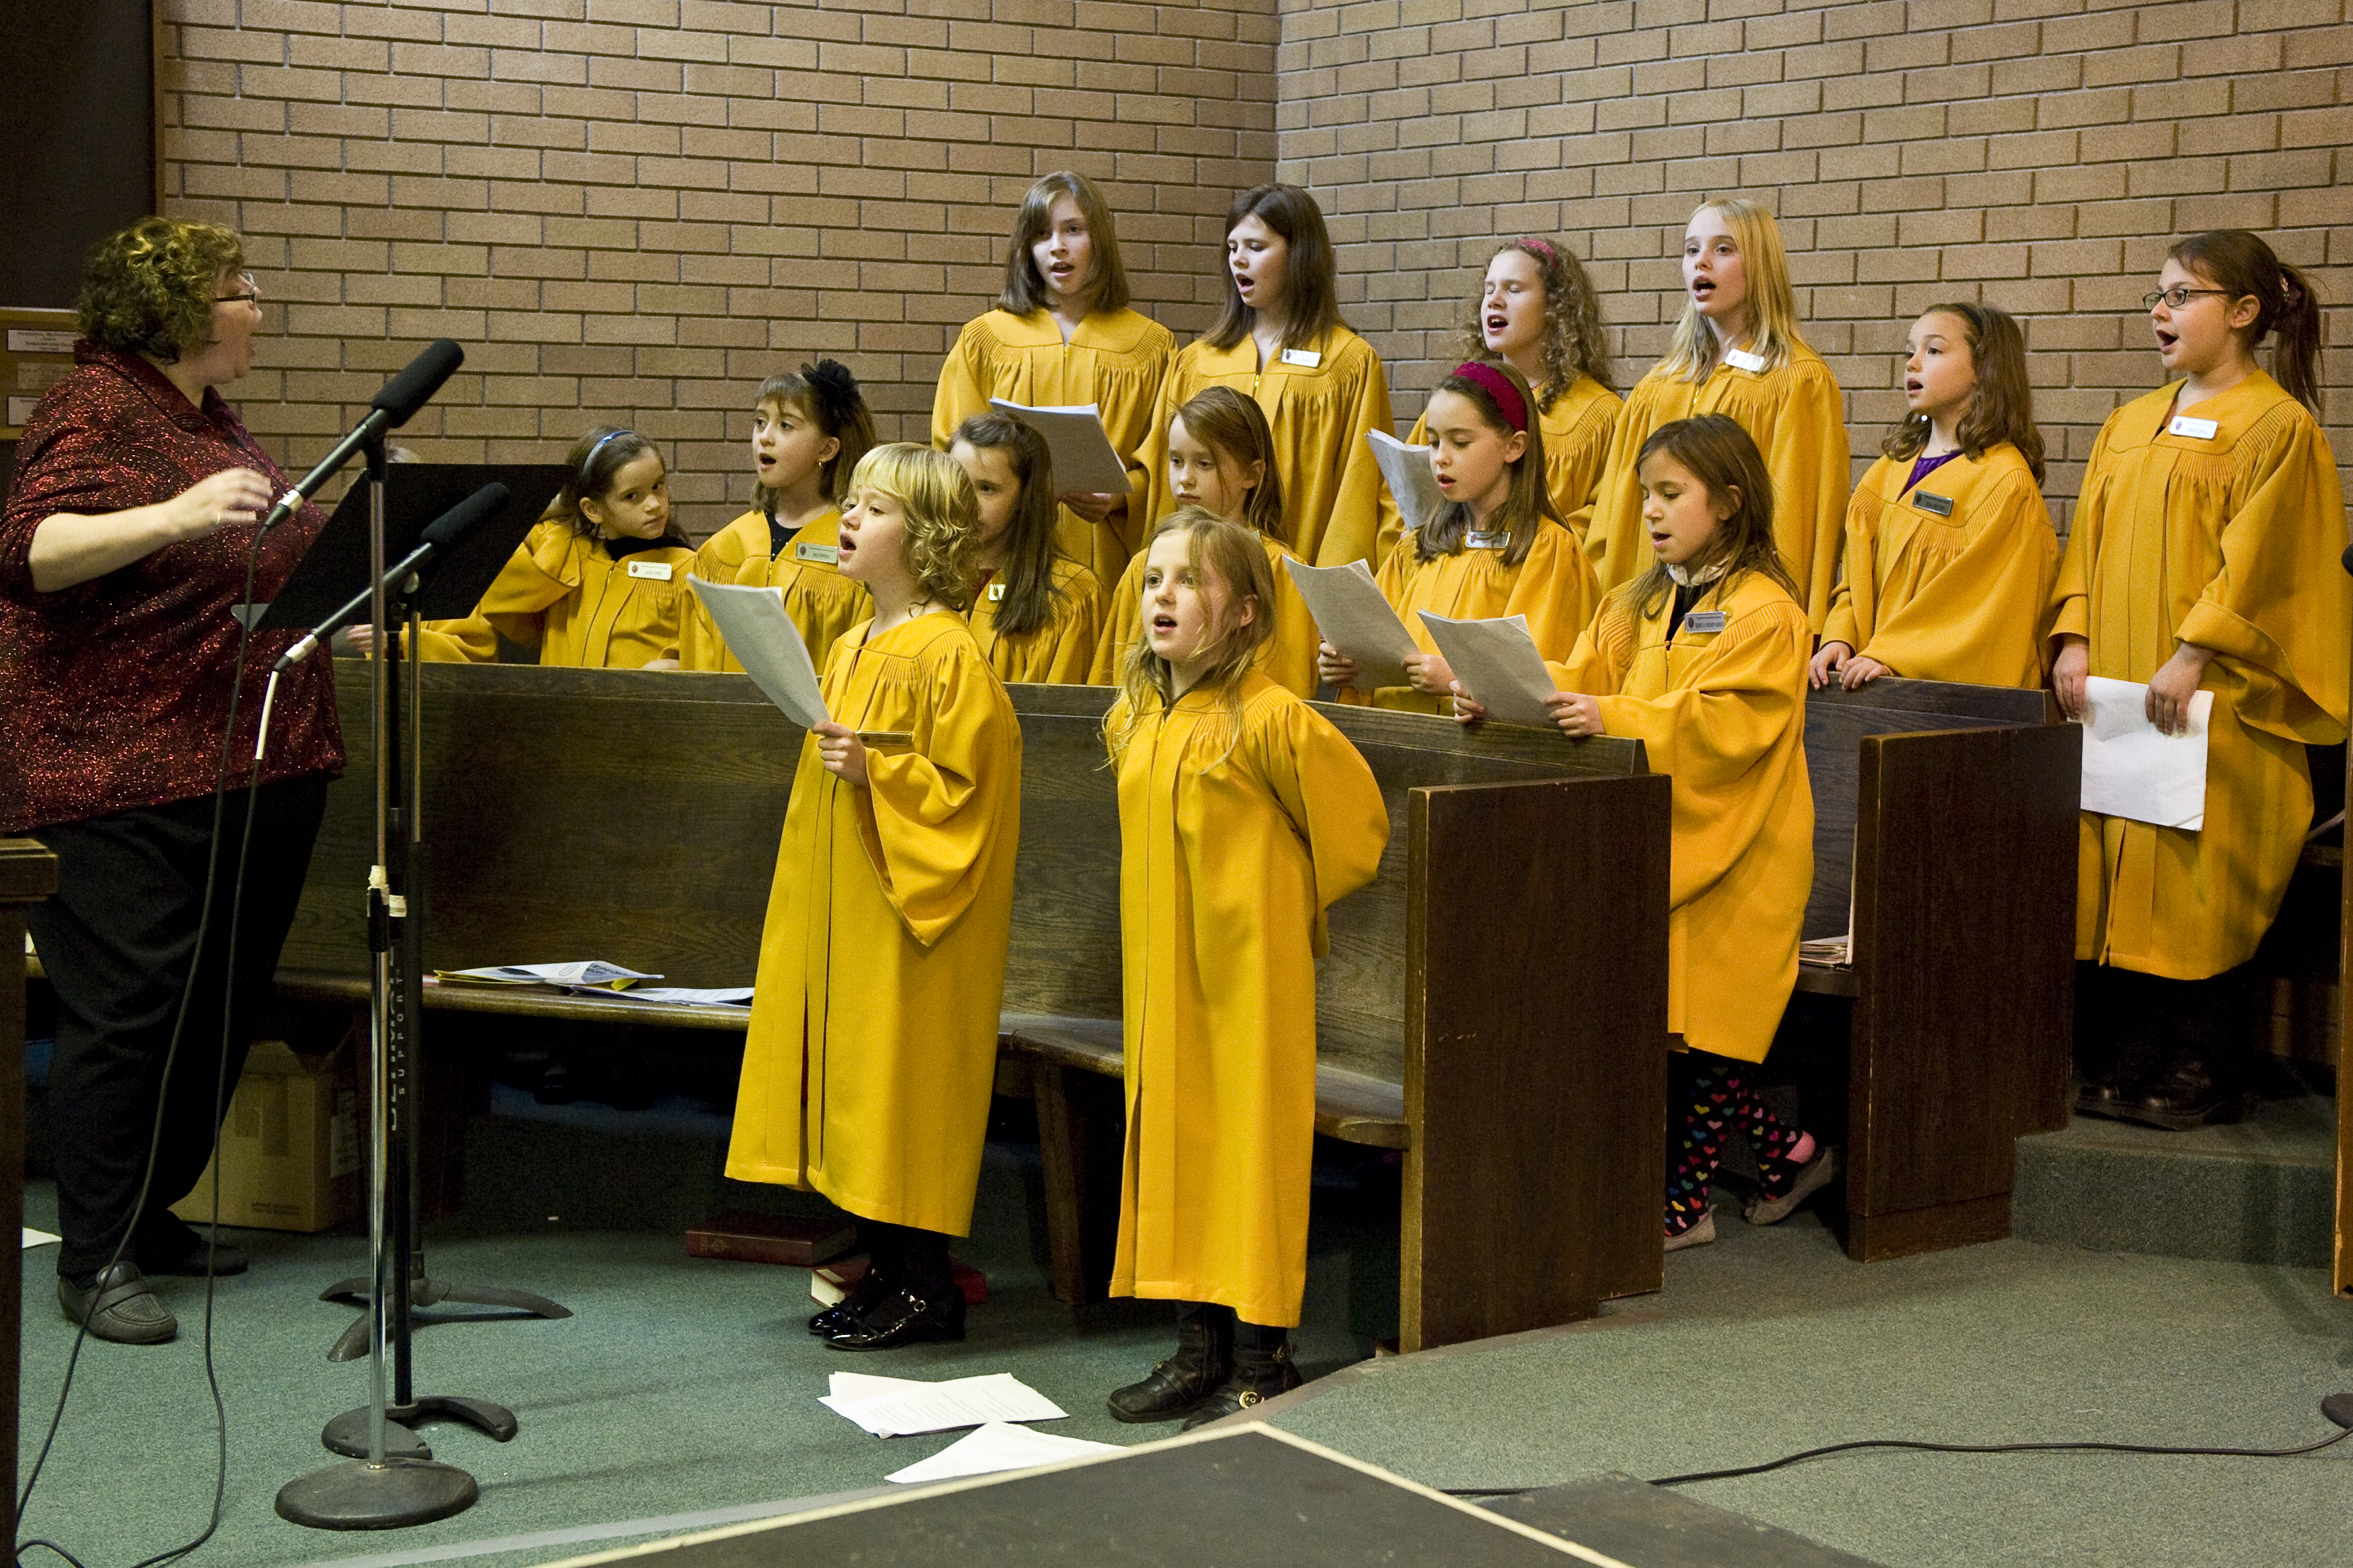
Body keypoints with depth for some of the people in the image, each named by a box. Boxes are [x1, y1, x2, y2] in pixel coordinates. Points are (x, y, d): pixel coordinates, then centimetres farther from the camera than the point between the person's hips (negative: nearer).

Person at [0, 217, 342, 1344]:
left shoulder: (213, 417, 18)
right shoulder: (94, 408, -8)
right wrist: (175, 516, -34)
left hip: (257, 767, 9)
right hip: (126, 775, -9)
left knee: (224, 1005, 11)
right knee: (126, 1010, -6)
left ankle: (152, 1215, 24)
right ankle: (94, 1261, 2)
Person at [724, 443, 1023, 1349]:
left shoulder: (947, 656, -14)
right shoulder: (851, 650, 12)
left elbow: (969, 791, -17)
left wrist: (878, 772, -25)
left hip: (909, 916, -9)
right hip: (841, 914, 9)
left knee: (904, 1084, -3)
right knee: (855, 1092, 11)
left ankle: (927, 1288, 6)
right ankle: (885, 1272, 20)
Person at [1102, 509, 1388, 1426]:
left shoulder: (1269, 720, -16)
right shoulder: (1135, 717, 7)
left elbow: (1354, 827, -7)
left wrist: (1284, 906, 3)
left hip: (1249, 972, -7)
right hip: (1163, 975, 7)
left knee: (1250, 1142, -1)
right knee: (1171, 1138, 11)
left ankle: (1263, 1363, 8)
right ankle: (1199, 1348, 21)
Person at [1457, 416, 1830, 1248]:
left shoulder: (1764, 613, -12)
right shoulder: (1641, 603, 14)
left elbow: (1724, 723, -23)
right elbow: (1581, 676, 7)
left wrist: (1616, 717, -34)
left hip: (1730, 857, -8)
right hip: (1655, 843, 8)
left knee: (1704, 1023, -1)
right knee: (1672, 1019, 9)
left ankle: (1684, 1199, 9)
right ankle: (1787, 1153, 24)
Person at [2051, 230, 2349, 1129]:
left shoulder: (2277, 427, -5)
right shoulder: (2128, 428, 16)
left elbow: (2258, 561, -12)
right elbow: (2088, 541, 15)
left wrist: (2192, 657, -19)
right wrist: (2073, 638, 2)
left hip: (2213, 705, -7)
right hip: (2114, 692, 7)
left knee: (2195, 885, -5)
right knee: (2113, 874, 6)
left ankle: (2201, 1077, 5)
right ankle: (2122, 1064, 14)